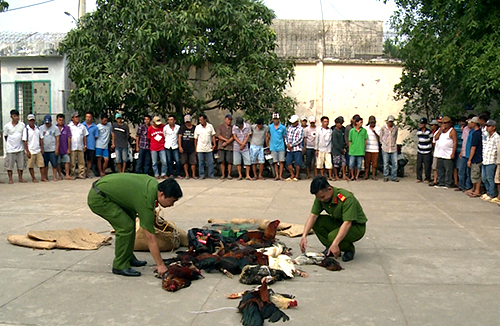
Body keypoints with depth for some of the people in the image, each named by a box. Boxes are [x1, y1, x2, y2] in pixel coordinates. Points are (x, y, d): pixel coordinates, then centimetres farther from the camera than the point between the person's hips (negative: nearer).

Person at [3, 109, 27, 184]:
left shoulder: (22, 125, -1)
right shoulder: (7, 126, -5)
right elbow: (5, 136, 7)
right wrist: (11, 142, 6)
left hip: (20, 148, 2)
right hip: (10, 149, -2)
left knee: (21, 164, 6)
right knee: (9, 164, 2)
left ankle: (20, 178, 18)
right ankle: (10, 179, 14)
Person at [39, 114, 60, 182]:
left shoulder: (55, 128, 2)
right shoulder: (41, 128, 7)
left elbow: (57, 139, 2)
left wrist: (57, 148, -5)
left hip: (53, 150, -2)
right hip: (44, 150, 2)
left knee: (54, 164, -3)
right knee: (45, 164, 8)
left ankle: (55, 177, 2)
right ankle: (45, 177, 16)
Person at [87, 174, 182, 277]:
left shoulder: (154, 183, -1)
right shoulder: (146, 199, -24)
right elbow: (150, 237, -21)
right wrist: (160, 265, -17)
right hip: (97, 198, -10)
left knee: (130, 219, 12)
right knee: (126, 226, -15)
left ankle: (128, 258, 20)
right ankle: (120, 266, -3)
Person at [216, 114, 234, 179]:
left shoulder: (232, 127, 10)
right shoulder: (220, 126, 10)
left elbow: (233, 137, 1)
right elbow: (218, 135, -1)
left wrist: (226, 143, -9)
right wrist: (226, 140, -10)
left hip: (230, 146, 0)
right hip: (221, 147, 0)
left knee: (229, 161, -2)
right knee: (222, 161, -2)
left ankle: (229, 174, 6)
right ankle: (223, 175, 4)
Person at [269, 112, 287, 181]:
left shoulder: (282, 127, 0)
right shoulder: (270, 127, 4)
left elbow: (284, 137, 8)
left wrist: (284, 144, 7)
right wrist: (268, 145, 10)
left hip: (281, 146, -1)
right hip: (273, 147, 1)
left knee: (281, 161, -1)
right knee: (275, 162, 5)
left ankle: (280, 175, 7)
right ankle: (277, 175, 13)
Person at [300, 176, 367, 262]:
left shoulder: (347, 198, -31)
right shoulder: (321, 197, -12)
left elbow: (347, 223, -37)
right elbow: (313, 216, -14)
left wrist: (335, 244, -45)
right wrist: (304, 236, -27)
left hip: (356, 226, -6)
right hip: (338, 222, 6)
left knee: (333, 236, -33)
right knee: (316, 221, -18)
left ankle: (350, 249, -1)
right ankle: (330, 248, 1)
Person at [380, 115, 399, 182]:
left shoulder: (395, 128, 4)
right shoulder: (383, 128, 0)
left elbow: (395, 137, 16)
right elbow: (381, 138, 9)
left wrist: (394, 144, 10)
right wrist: (385, 144, 2)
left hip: (394, 149, 1)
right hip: (385, 149, -1)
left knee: (395, 163, -1)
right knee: (385, 164, 3)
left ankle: (394, 177, 10)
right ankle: (386, 177, 15)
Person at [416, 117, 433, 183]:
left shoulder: (429, 132, -9)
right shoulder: (418, 131, 6)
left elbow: (432, 141, 1)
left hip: (427, 152, -5)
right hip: (420, 151, 5)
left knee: (427, 166, 0)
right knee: (419, 165, 6)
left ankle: (427, 179, 12)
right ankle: (419, 178, 17)